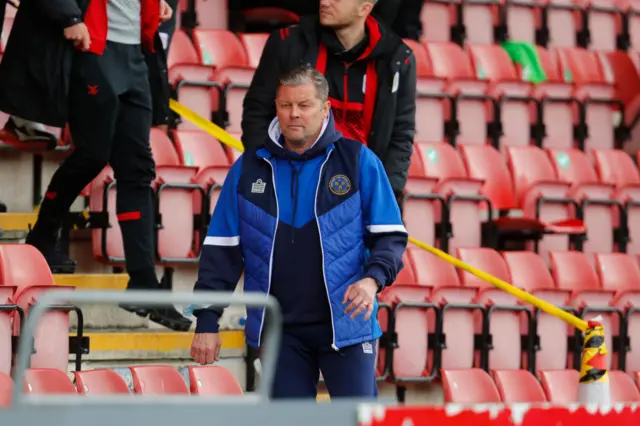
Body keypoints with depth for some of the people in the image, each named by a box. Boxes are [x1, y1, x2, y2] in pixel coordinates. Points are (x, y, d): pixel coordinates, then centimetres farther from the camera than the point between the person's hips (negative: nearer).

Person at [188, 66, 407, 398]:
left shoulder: (358, 161, -1)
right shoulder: (249, 168, 6)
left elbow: (390, 235, 1)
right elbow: (222, 249, 8)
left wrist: (373, 279, -18)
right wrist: (207, 320, 2)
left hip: (345, 324, -2)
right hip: (279, 330, 2)